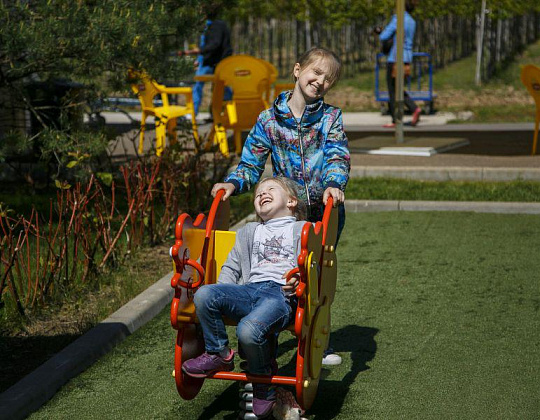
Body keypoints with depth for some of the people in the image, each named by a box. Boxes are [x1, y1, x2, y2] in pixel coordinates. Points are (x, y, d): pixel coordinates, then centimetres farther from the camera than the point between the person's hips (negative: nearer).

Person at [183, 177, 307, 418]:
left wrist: (298, 280, -15)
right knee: (203, 295, -24)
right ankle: (219, 354, -5)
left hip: (282, 294, -5)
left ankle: (264, 382, -6)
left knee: (248, 330, -34)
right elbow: (231, 267, 31)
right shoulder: (248, 232, 36)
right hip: (250, 289, 5)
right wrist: (223, 297, 12)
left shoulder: (302, 230, 21)